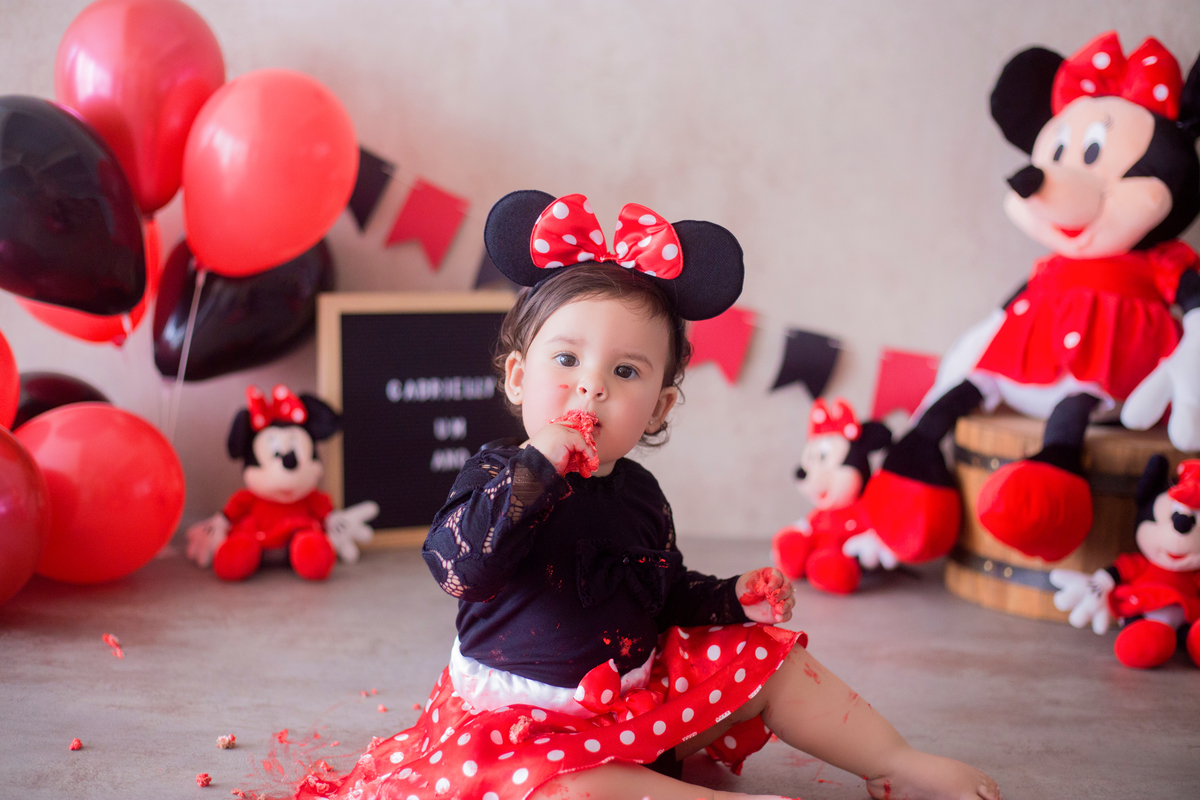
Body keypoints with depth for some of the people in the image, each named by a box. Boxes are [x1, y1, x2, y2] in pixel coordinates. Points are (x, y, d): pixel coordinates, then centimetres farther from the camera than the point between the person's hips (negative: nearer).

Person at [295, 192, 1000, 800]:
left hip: (638, 691, 6)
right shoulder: (498, 476, -16)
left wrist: (733, 599, 0)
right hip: (526, 717, -6)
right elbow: (459, 567, -36)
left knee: (775, 663, 4)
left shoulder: (638, 495, 3)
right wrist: (542, 463, -38)